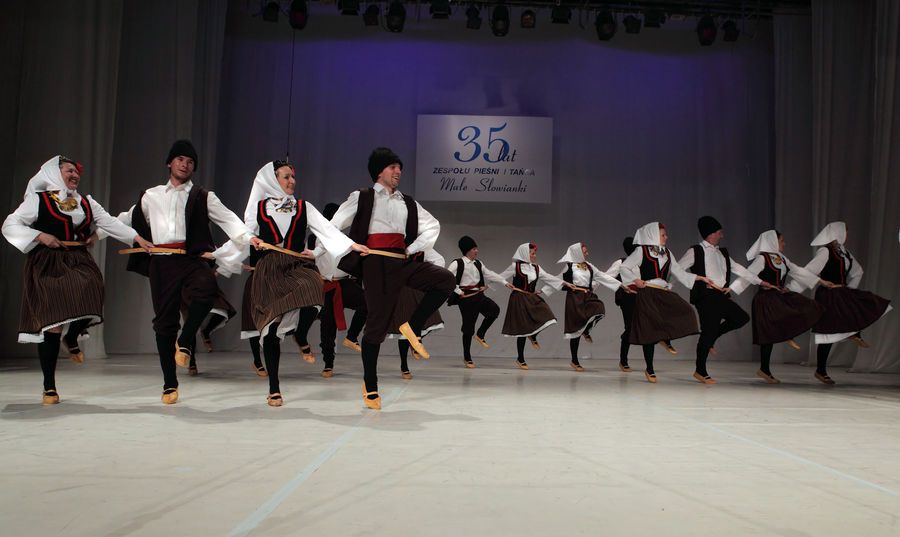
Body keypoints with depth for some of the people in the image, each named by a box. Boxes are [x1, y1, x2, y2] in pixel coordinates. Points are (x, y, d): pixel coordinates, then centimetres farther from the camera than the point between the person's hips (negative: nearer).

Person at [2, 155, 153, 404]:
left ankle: (72, 339, 8)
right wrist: (40, 236, -13)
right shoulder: (38, 199, 3)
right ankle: (49, 387, 6)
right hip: (48, 265, -4)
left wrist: (137, 238, 0)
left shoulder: (86, 202, 17)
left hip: (79, 262, 4)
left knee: (91, 293, -27)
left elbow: (109, 222, 11)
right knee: (53, 325, -7)